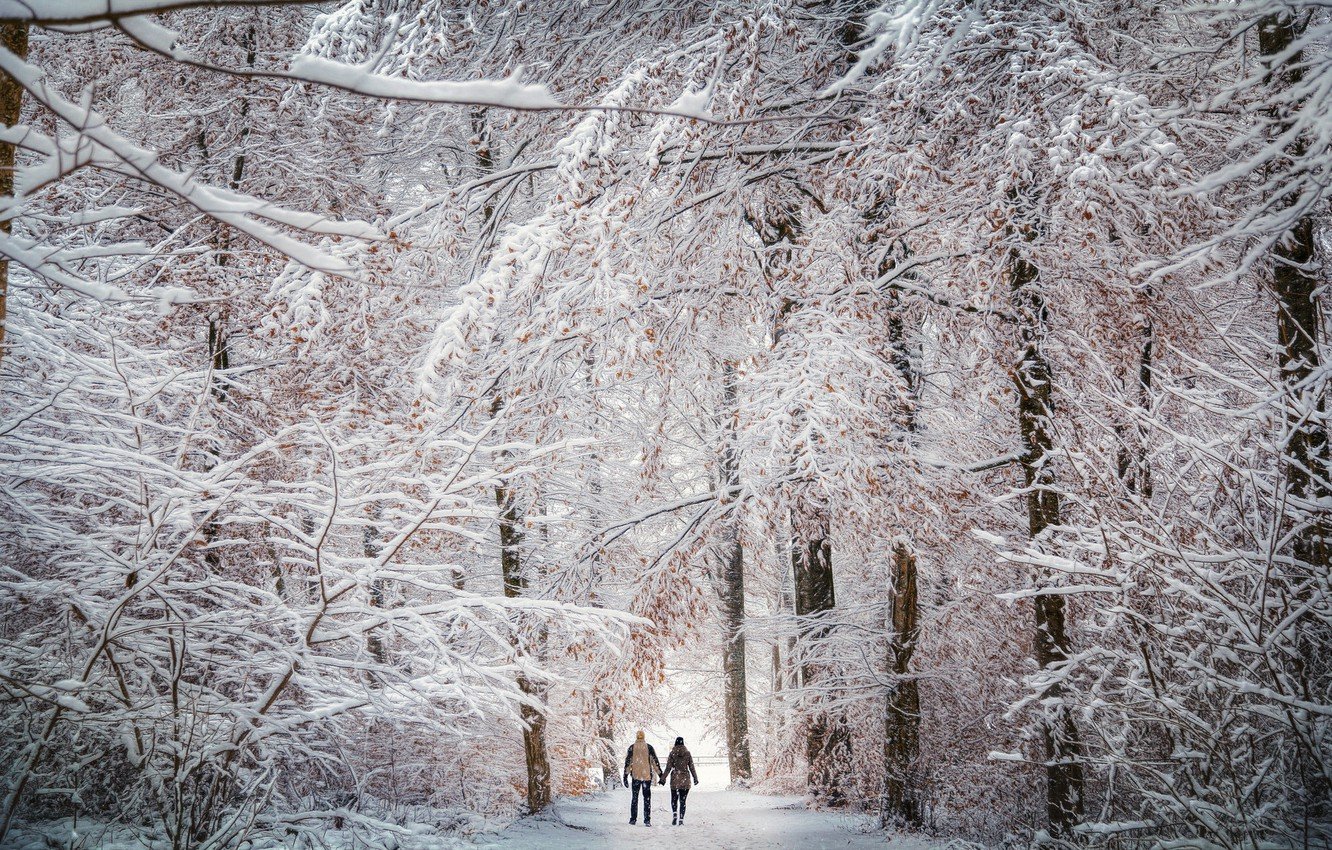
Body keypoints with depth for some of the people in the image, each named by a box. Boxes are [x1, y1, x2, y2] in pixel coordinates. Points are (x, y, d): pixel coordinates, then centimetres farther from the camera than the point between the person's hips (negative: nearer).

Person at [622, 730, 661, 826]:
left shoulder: (632, 747, 0)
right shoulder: (649, 747, -1)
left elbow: (627, 762, -1)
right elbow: (655, 762, -1)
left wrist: (626, 776, 3)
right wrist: (660, 775, 3)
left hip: (636, 776, 1)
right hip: (647, 776, -1)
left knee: (634, 797, 11)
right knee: (647, 797, 4)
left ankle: (633, 819, 9)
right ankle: (647, 820, -2)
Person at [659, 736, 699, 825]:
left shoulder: (672, 754, -4)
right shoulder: (687, 753, 1)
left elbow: (668, 768, -5)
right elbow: (691, 767, 4)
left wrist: (663, 778, 2)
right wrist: (695, 778, 14)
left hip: (675, 779, -1)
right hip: (685, 779, 1)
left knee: (674, 799, 12)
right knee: (683, 800, 7)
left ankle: (674, 814, -11)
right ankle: (681, 819, 0)